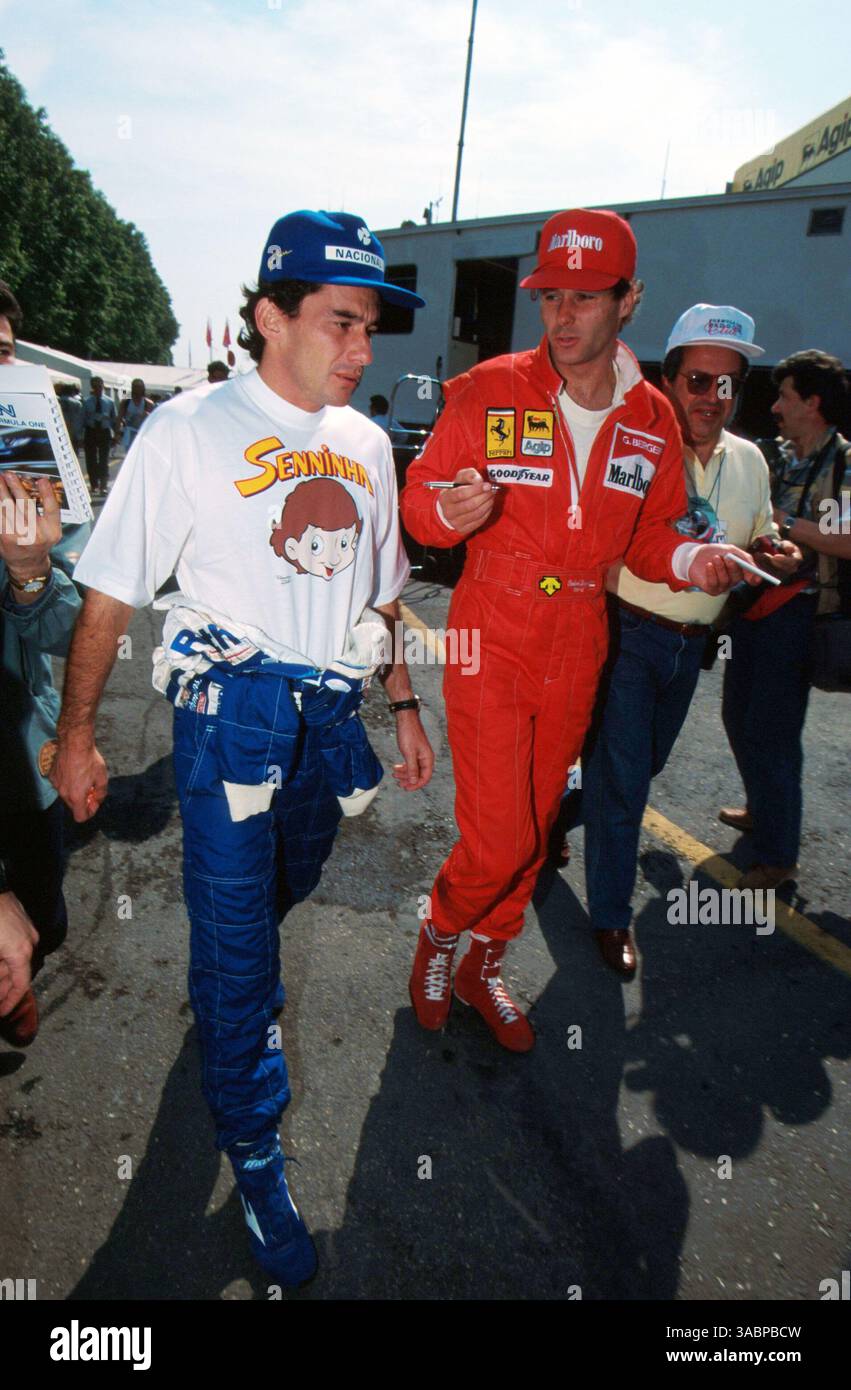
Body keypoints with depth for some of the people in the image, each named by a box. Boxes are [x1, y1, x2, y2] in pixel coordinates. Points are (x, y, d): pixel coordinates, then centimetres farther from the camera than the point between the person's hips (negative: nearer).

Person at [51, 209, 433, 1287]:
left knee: (283, 890, 21)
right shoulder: (188, 431, -8)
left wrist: (404, 708, 14)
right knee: (235, 931, 2)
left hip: (332, 712, 5)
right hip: (232, 712, -5)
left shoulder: (364, 442, 9)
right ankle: (252, 1148, 23)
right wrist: (76, 734, -6)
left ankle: (233, 987, 54)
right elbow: (109, 594, -6)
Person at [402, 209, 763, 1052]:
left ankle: (483, 968, 39)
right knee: (498, 841, -6)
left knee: (534, 828, 16)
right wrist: (448, 513, -27)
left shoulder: (652, 420, 4)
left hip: (578, 651, 5)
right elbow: (419, 497, -4)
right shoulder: (489, 390, -7)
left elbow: (645, 535, 13)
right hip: (491, 643, -4)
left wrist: (687, 562, -8)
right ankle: (439, 935, 28)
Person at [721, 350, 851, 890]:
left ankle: (778, 854, 7)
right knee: (740, 716, 17)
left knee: (770, 732, -6)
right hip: (756, 602, 9)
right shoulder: (784, 460, 15)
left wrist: (786, 523, -24)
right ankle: (762, 810, 38)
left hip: (798, 612, -8)